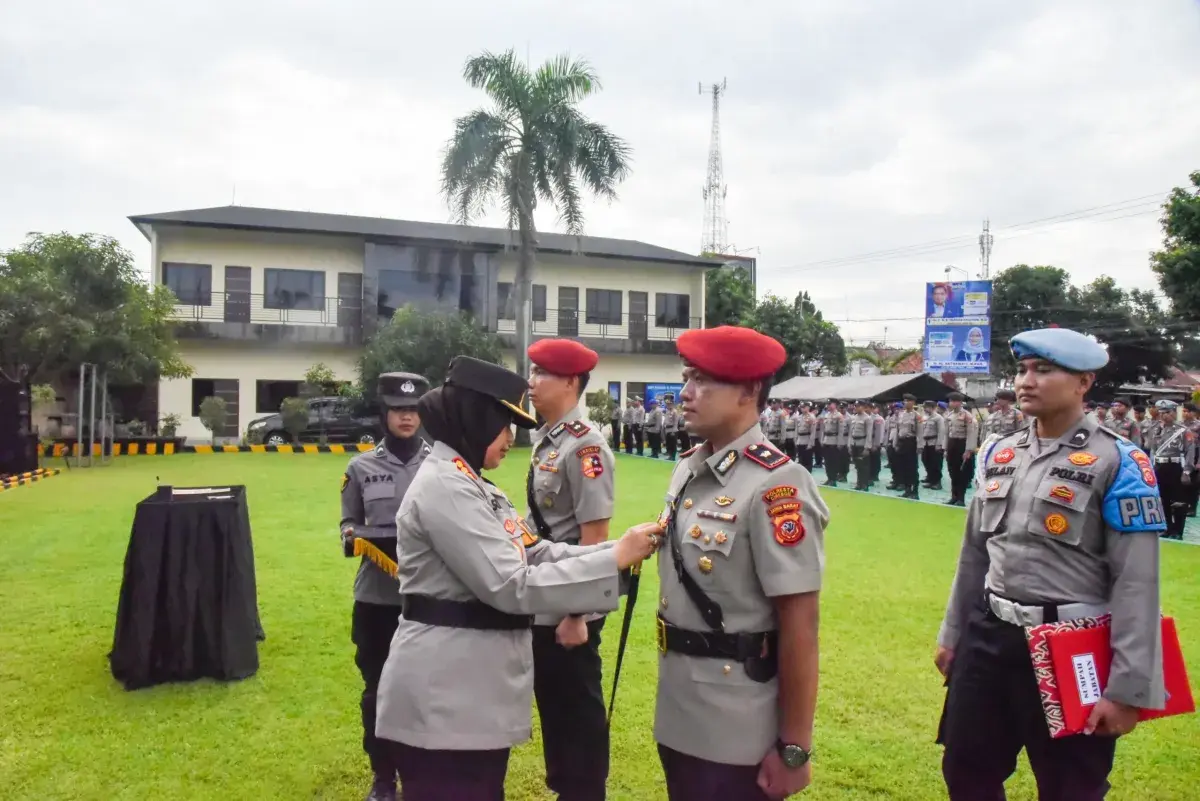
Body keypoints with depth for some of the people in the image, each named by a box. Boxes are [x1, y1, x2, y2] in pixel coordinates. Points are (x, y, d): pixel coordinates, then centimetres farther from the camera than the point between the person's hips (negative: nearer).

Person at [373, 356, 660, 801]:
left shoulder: (473, 486, 13)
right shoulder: (444, 486, -19)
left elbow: (537, 553, 7)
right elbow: (511, 586, -24)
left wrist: (619, 549, -5)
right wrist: (614, 561, -21)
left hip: (477, 688, 10)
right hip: (444, 695, -10)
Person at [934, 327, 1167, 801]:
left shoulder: (1117, 462, -12)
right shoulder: (999, 453, 7)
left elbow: (1137, 582, -15)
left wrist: (1128, 688, -17)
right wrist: (952, 633, 17)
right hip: (988, 635, 6)